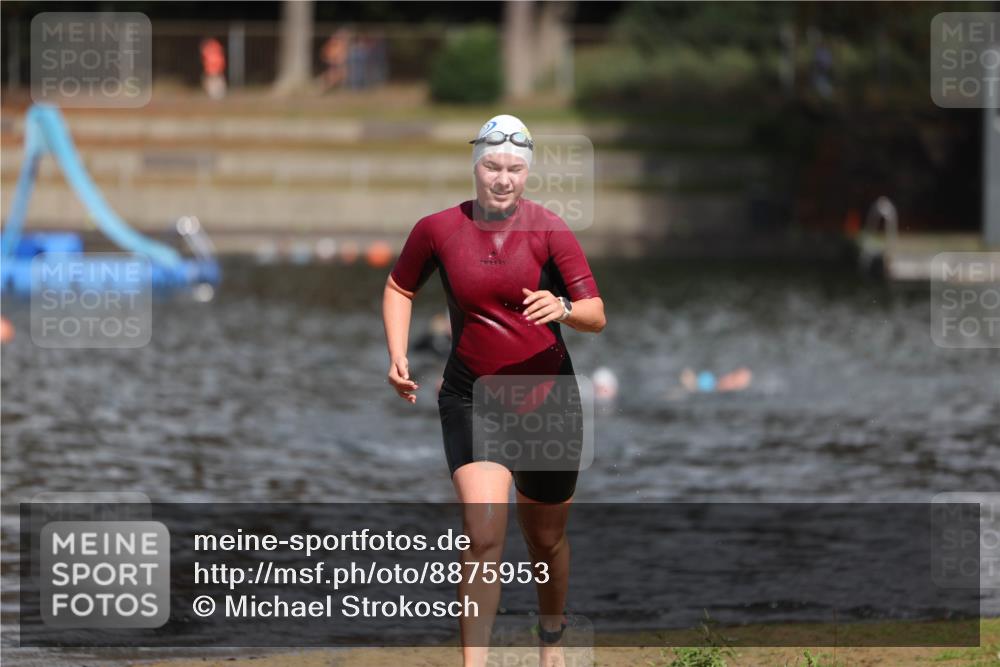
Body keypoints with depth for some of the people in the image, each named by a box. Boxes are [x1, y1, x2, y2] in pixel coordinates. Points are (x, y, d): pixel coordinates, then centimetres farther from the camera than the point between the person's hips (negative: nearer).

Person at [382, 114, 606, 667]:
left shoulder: (549, 230, -7)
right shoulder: (437, 230, -3)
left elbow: (596, 315, -10)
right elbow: (399, 288, 16)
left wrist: (563, 309, -32)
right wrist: (398, 357, 2)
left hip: (547, 399, 1)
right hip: (470, 399, -1)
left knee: (546, 539, 15)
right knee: (483, 537, -19)